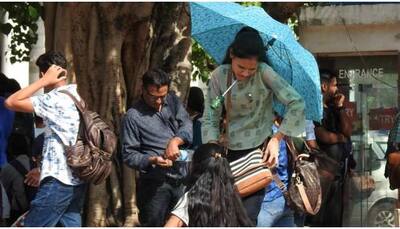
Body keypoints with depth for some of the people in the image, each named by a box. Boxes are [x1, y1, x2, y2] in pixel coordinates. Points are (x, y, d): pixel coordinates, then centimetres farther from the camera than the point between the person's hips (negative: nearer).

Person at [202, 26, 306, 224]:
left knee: (248, 215, -15)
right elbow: (209, 120, 0)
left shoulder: (264, 72, -10)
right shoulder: (218, 77, -1)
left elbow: (297, 104, -14)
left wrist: (276, 138, -17)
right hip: (232, 152, 3)